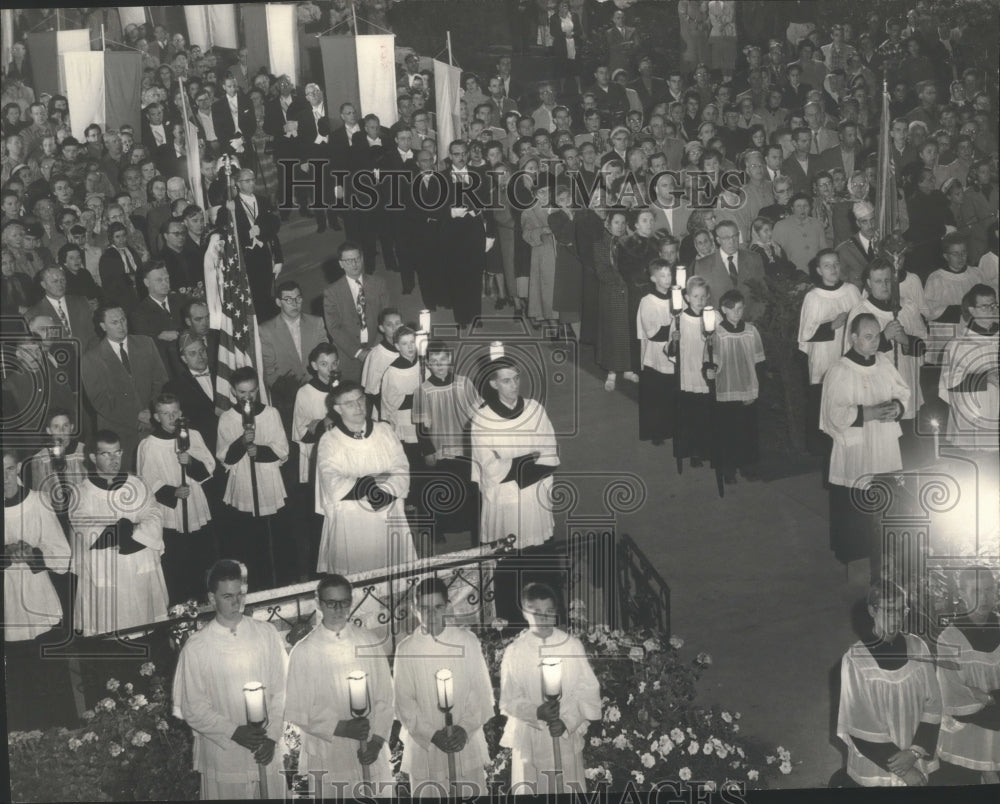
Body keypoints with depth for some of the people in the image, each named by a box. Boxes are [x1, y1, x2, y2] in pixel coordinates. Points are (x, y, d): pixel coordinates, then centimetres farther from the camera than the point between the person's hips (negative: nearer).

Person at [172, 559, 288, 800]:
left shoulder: (267, 634, 0)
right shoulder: (196, 647, -6)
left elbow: (281, 691, 1)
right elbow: (193, 710, -4)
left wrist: (272, 736, -9)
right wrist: (234, 732, -14)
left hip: (267, 754, 2)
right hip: (222, 760, -2)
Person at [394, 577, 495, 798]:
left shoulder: (468, 641, -2)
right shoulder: (405, 649, -3)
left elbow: (482, 691, 0)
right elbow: (404, 703, -2)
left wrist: (465, 728, -14)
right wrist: (432, 735, -13)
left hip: (467, 744, 0)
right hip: (424, 747, 0)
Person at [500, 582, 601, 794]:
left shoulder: (573, 646, -1)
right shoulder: (514, 651, -4)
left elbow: (588, 690, -1)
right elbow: (509, 700, -4)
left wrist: (567, 722, -14)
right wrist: (536, 713, -23)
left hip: (567, 738, 1)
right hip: (528, 740, -1)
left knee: (569, 790, 8)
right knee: (527, 791, 2)